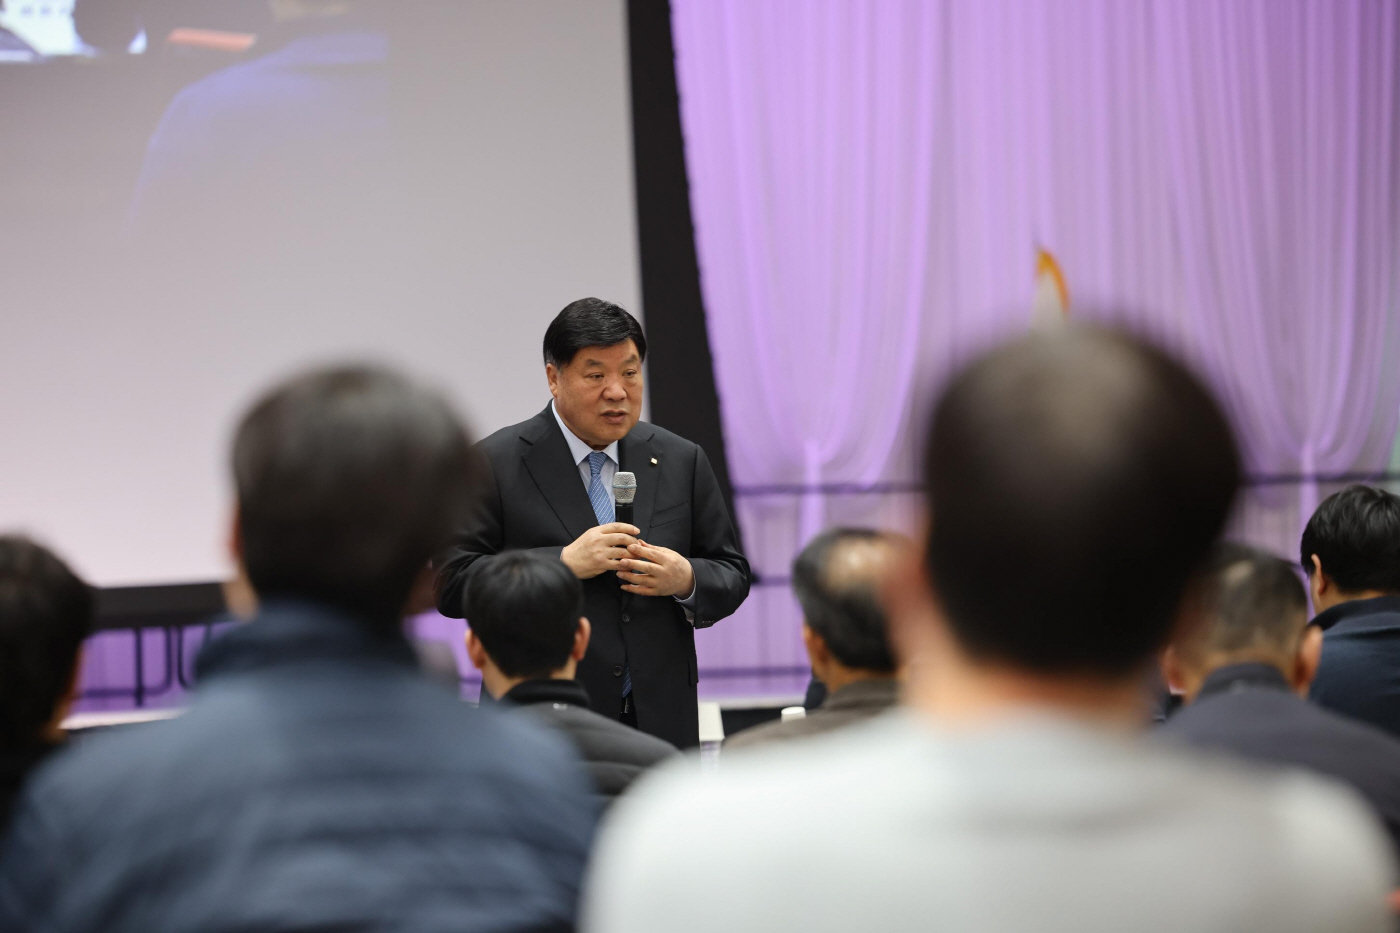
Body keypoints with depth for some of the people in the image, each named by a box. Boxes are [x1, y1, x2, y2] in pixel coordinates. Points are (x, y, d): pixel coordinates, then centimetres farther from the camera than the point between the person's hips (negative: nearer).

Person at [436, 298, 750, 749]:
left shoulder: (681, 461, 11)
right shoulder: (495, 464, -1)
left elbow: (732, 576, 15)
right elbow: (451, 583, -8)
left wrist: (686, 580, -8)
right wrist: (564, 563, -16)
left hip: (661, 724, 3)